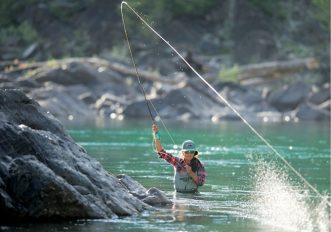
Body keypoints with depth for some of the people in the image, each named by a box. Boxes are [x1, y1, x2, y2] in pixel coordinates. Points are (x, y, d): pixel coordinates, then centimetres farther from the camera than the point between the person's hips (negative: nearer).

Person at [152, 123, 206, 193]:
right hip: (179, 194, 1)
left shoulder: (198, 165, -3)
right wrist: (156, 137, -17)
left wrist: (191, 173, -21)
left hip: (193, 194, -1)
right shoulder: (177, 161, -1)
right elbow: (161, 152, -7)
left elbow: (201, 182, -8)